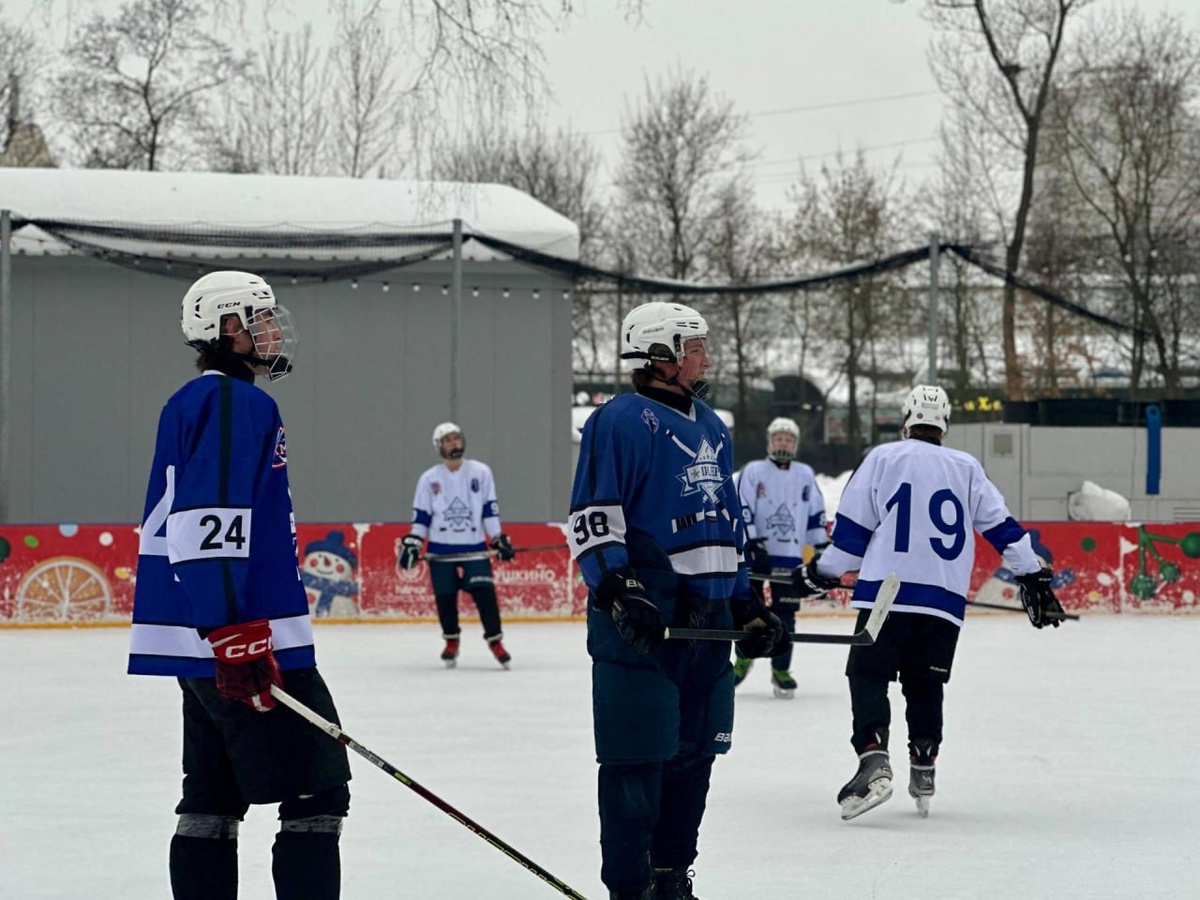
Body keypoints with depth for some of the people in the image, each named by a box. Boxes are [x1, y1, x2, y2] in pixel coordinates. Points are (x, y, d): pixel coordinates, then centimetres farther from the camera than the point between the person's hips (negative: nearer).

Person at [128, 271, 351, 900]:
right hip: (243, 647, -11)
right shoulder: (233, 402, -12)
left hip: (212, 649, 11)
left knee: (214, 800, 11)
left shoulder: (196, 402, 21)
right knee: (318, 794, -9)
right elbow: (206, 520, -23)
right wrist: (234, 632, -27)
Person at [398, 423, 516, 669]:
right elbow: (421, 515, 6)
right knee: (445, 598, 3)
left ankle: (495, 641, -3)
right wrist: (412, 543, -1)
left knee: (484, 592, -12)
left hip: (474, 546, -1)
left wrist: (499, 539, 0)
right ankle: (451, 641, 23)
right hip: (441, 549, 1)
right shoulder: (429, 479, 4)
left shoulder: (481, 472, 3)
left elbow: (489, 509, 4)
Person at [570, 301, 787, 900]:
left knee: (693, 755, 11)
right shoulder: (621, 421, -7)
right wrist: (618, 591, -23)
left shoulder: (712, 429, 20)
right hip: (640, 621, -8)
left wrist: (746, 603, 23)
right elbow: (592, 518, -13)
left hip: (707, 619, 8)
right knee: (637, 759, -6)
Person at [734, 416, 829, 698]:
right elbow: (742, 510, -8)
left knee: (785, 615, -1)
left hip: (790, 557, 2)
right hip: (754, 553, -2)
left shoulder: (805, 475, 8)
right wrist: (753, 544, -17)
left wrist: (822, 549, 8)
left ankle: (781, 670, 6)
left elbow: (816, 514, 13)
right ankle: (743, 658, 25)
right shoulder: (753, 471, -1)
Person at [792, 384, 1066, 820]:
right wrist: (1033, 576, 15)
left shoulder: (883, 458, 5)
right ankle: (923, 772, 15)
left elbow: (852, 528, 3)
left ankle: (873, 763, -21)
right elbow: (1001, 527, 10)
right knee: (925, 685, 17)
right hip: (945, 600, 3)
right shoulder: (967, 469, 13)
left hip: (886, 591, -3)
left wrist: (822, 572, 14)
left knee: (868, 676, -1)